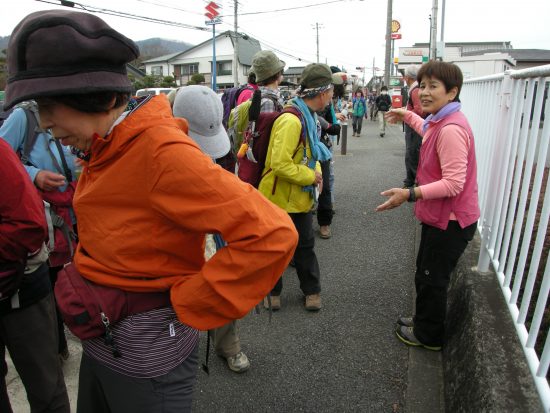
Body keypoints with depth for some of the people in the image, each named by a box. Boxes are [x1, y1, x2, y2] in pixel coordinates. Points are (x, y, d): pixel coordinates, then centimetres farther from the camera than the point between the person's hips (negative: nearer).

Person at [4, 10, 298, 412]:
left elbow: (272, 234, -34)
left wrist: (185, 304, -24)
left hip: (145, 351, -8)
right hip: (99, 335, 8)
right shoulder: (103, 148, -1)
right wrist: (84, 269, 7)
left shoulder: (161, 151, -28)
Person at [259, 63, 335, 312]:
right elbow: (280, 164, -31)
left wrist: (316, 172, 0)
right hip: (280, 197, -8)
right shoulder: (291, 120, -25)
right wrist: (311, 176, -19)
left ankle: (311, 290, 33)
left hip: (301, 197, 9)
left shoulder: (309, 116, 7)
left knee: (305, 245, 18)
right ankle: (272, 291, 31)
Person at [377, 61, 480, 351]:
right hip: (440, 215, 10)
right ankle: (424, 321, 44)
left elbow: (454, 183, -30)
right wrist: (408, 116, 39)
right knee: (427, 274, 24)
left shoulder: (451, 130, -26)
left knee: (431, 280, 7)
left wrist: (411, 194, -37)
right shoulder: (441, 122, 7)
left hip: (450, 221, -10)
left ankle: (428, 336, 29)